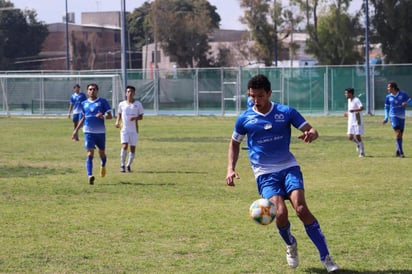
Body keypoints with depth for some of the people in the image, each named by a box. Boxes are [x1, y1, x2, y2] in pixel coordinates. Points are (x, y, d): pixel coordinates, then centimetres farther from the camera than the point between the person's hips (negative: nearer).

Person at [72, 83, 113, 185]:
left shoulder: (102, 102, 1)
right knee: (90, 153, -13)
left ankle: (103, 165, 48)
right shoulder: (84, 104, 10)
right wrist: (76, 130, 20)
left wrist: (103, 116, -21)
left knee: (101, 152, 14)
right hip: (88, 132, 0)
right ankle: (90, 176, -21)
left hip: (100, 132, 0)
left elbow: (110, 116, 0)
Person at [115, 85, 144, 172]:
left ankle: (128, 165, 16)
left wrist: (135, 118, -17)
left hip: (134, 129, 1)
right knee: (124, 146, -16)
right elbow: (119, 114, 17)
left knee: (133, 148, 3)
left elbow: (141, 116, 4)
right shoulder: (122, 104, 5)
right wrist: (117, 122, -2)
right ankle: (122, 165, -8)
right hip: (124, 129, -1)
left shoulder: (138, 104, 1)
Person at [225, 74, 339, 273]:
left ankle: (325, 257, -13)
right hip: (265, 174, 0)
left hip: (288, 167, 0)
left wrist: (311, 134, -26)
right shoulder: (244, 119, 1)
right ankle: (290, 245, 12)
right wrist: (231, 169, 2)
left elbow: (312, 130, 0)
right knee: (280, 212, -21)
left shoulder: (286, 112, -1)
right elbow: (234, 144, 16)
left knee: (301, 208, -20)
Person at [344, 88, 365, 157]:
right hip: (351, 122, 7)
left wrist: (354, 110, -44)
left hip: (357, 122, -7)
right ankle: (358, 144, 27)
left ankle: (362, 153, 5)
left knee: (358, 137, -6)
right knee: (350, 137, -2)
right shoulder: (349, 100, 11)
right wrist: (347, 113, 23)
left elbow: (361, 108, -32)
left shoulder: (356, 100, -15)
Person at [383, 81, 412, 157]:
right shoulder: (388, 97, 3)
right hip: (393, 116, -2)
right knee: (398, 133, -15)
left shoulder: (403, 94, 0)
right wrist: (386, 118, 3)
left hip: (401, 117, 2)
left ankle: (397, 151, 19)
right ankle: (401, 152, -16)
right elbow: (386, 107, 12)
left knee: (400, 134, 6)